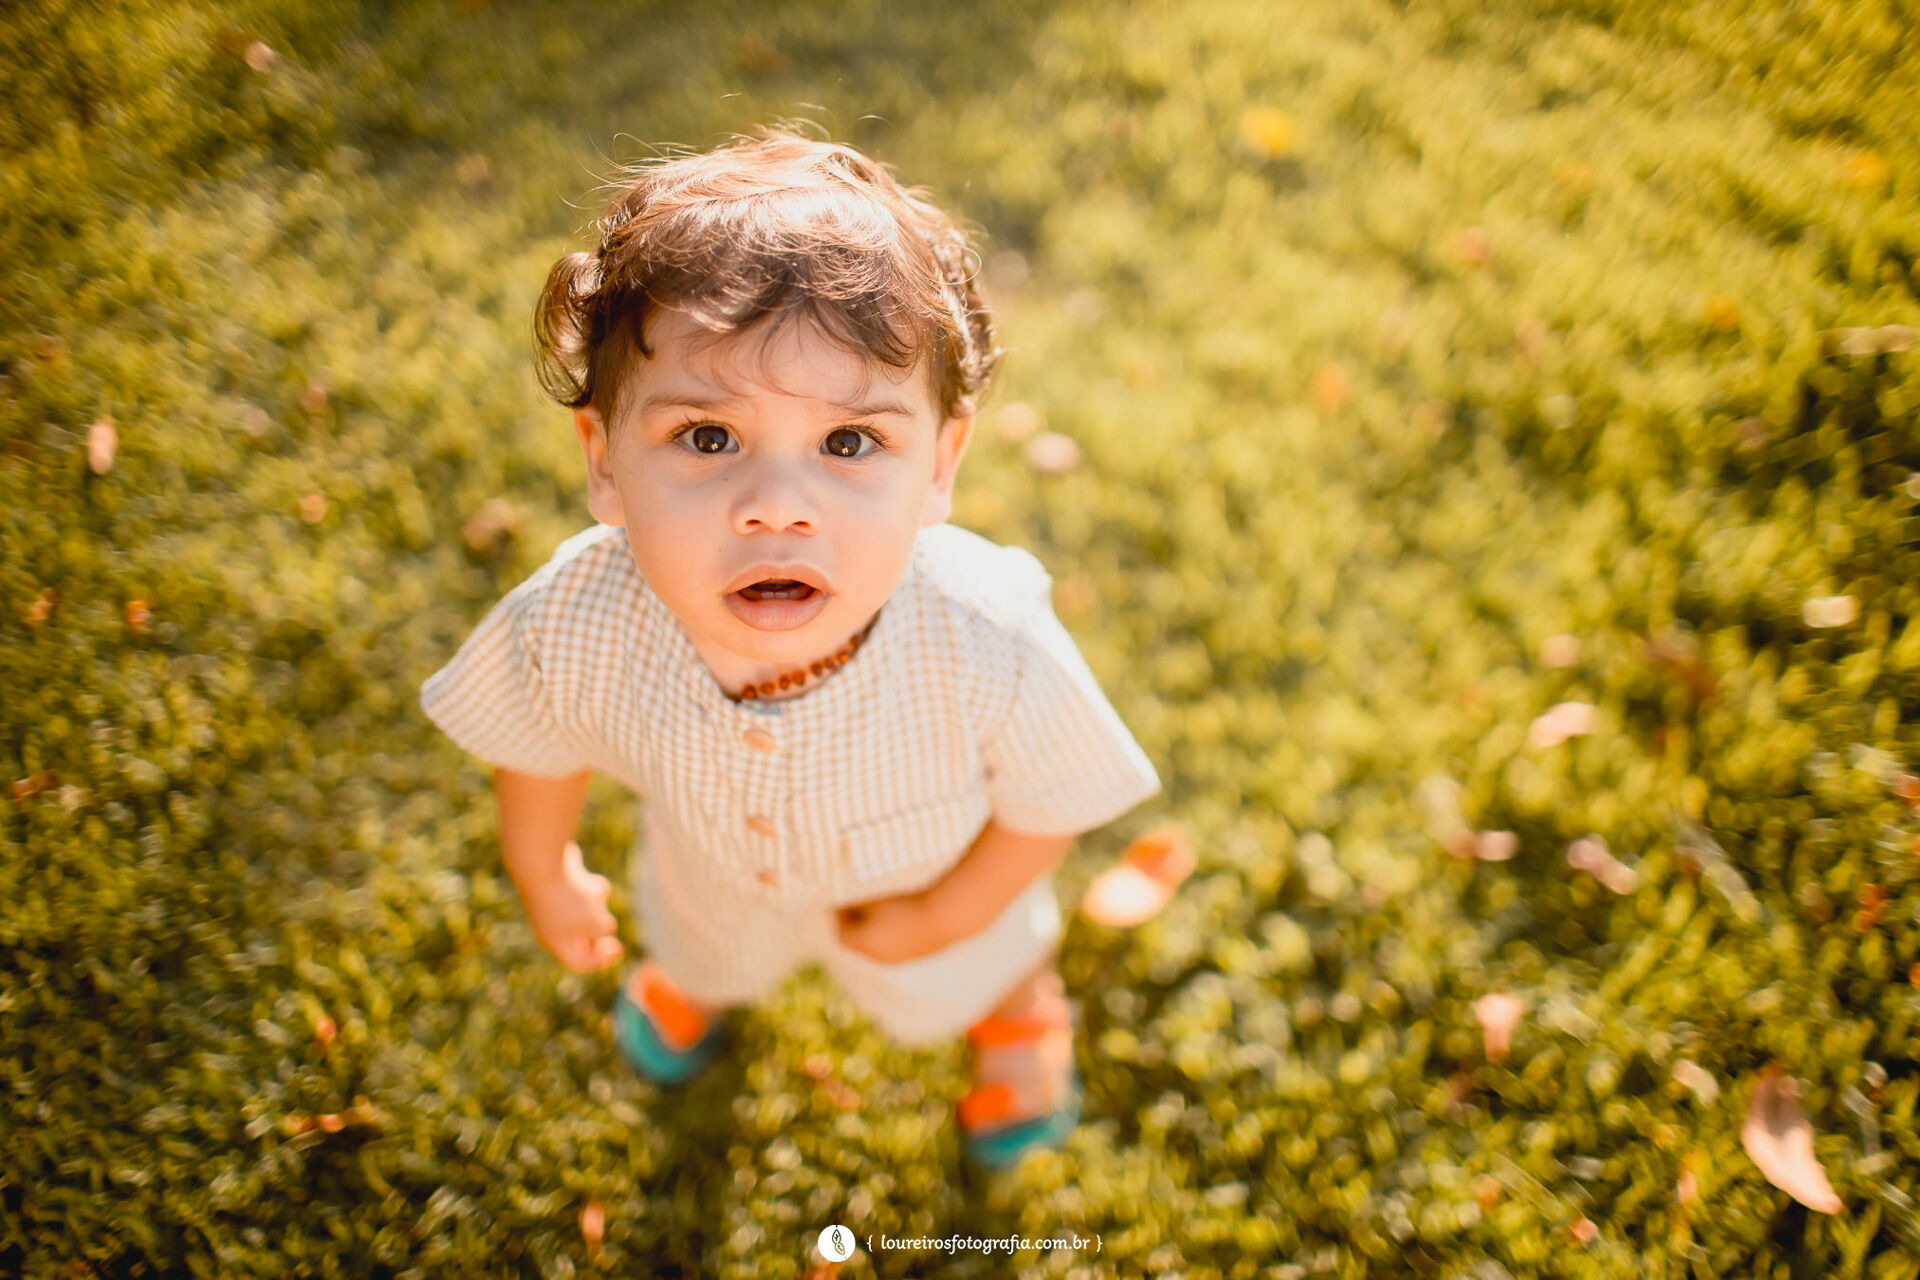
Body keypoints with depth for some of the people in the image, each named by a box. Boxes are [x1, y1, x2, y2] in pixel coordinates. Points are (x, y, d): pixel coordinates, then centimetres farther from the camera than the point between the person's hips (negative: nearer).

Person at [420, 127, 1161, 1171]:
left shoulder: (991, 645, -47)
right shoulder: (569, 630, -41)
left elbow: (1052, 800, -24)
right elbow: (539, 749, -15)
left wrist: (941, 917, -11)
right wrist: (543, 875, 3)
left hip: (937, 884, -1)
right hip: (719, 876, 2)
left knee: (950, 993, 34)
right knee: (707, 944, 38)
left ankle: (1020, 1011, 73)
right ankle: (700, 979, 78)